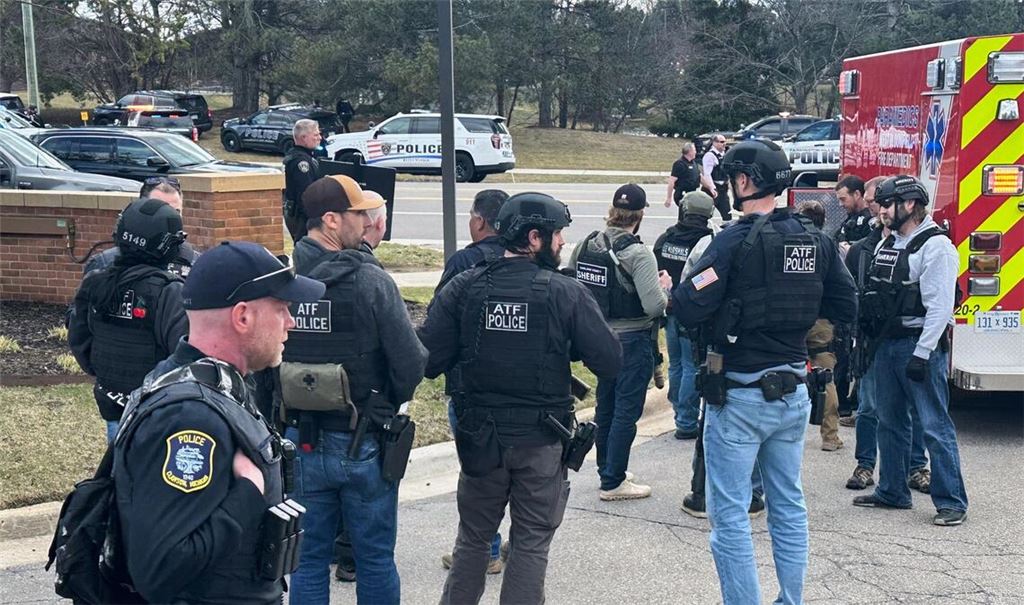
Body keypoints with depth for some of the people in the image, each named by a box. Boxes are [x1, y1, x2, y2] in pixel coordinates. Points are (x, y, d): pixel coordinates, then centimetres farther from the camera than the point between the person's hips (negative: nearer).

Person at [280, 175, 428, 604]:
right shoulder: (370, 279, -17)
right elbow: (411, 363, -17)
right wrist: (390, 402, 4)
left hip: (300, 440, 4)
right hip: (363, 443, -3)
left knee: (308, 557, 15)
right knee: (375, 560, 12)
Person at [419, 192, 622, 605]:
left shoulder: (463, 287, -7)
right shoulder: (567, 294, -12)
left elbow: (429, 361, -9)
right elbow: (610, 363, -12)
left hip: (479, 437, 2)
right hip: (541, 440, -2)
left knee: (473, 537, 19)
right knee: (531, 541, 12)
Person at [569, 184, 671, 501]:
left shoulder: (585, 246, -2)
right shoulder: (638, 254, -20)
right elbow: (654, 306, -24)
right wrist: (665, 286, -4)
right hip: (632, 341, -6)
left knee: (605, 407, 20)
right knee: (627, 411, 3)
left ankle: (606, 470, 33)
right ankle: (613, 483, 8)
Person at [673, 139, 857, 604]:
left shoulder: (736, 241, -16)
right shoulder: (815, 240, 3)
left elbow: (689, 312, -21)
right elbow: (845, 308, 10)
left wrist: (671, 292, 0)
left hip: (740, 395, -7)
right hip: (794, 392, 7)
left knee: (729, 514, 2)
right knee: (789, 505, 18)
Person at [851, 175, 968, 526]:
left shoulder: (935, 245, -12)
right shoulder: (886, 245, 15)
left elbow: (940, 306, -18)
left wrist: (922, 353, -22)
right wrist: (868, 337, 13)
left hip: (921, 345, -9)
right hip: (887, 343, 9)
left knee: (935, 425, -7)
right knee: (889, 422, 14)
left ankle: (951, 502, -1)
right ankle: (892, 492, 25)